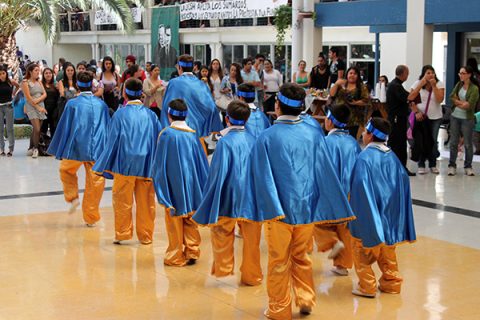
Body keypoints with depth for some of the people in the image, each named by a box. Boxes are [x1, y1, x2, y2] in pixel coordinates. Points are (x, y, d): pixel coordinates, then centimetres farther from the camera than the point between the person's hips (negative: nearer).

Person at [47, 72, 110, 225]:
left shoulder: (72, 104, -6)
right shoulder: (101, 104, 2)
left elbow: (64, 127, -2)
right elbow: (107, 128, 10)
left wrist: (59, 151, 7)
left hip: (76, 148, -1)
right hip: (97, 149, 2)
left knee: (66, 170, 27)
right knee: (95, 183, 9)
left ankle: (72, 198, 11)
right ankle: (91, 218, 14)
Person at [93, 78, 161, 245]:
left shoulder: (120, 114, -7)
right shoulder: (150, 115, -1)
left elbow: (112, 141, -3)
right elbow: (158, 140, 3)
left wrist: (104, 166, 6)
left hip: (125, 164, -2)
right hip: (147, 164, 2)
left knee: (122, 199, 9)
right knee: (146, 201, 9)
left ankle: (122, 234, 11)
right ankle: (145, 235, 16)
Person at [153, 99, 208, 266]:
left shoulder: (166, 134, -11)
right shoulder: (193, 135, -1)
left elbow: (160, 164, -6)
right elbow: (202, 163, 3)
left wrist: (161, 188, 3)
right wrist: (202, 188, 11)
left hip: (173, 186, -3)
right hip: (191, 187, 3)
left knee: (175, 223, 7)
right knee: (190, 222, 14)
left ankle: (176, 256, 14)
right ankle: (192, 252, 15)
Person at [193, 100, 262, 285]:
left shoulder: (225, 142, -13)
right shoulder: (253, 140, -1)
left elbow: (218, 174, -13)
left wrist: (209, 210, -6)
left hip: (230, 200, -4)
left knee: (222, 234, 16)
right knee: (251, 239, 12)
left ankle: (223, 268, 20)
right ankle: (252, 276, 21)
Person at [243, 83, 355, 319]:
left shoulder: (267, 137, -12)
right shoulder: (313, 134, -3)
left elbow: (262, 176, -12)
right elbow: (325, 173, -1)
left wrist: (267, 207, -5)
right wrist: (335, 209, 6)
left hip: (279, 209, -3)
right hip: (307, 206, 3)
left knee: (279, 262, 10)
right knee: (301, 256, 23)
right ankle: (305, 299, 21)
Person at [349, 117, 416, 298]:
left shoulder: (365, 157, -18)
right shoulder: (391, 156, 2)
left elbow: (360, 186, -22)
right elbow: (403, 181, 7)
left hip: (369, 215, -7)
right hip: (390, 214, 7)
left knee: (362, 250, 8)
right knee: (387, 251, 19)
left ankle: (367, 286, 8)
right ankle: (391, 282, 25)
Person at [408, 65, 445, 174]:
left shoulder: (439, 84, -4)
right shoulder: (417, 84, -4)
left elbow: (440, 99, -16)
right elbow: (410, 99, -8)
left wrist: (434, 86, -20)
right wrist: (416, 112, -19)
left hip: (435, 117, 1)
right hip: (421, 116, -1)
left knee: (433, 141, 4)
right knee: (421, 142, -1)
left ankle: (433, 165, 15)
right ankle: (421, 165, 9)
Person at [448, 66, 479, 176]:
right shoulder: (459, 84, 8)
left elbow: (469, 105, -16)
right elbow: (452, 97, -2)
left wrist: (457, 102, -8)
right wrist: (462, 103, -13)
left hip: (467, 118, -4)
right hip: (455, 117, 4)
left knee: (468, 143, 4)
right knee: (453, 142, 7)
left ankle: (468, 166, 15)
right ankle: (452, 165, 15)